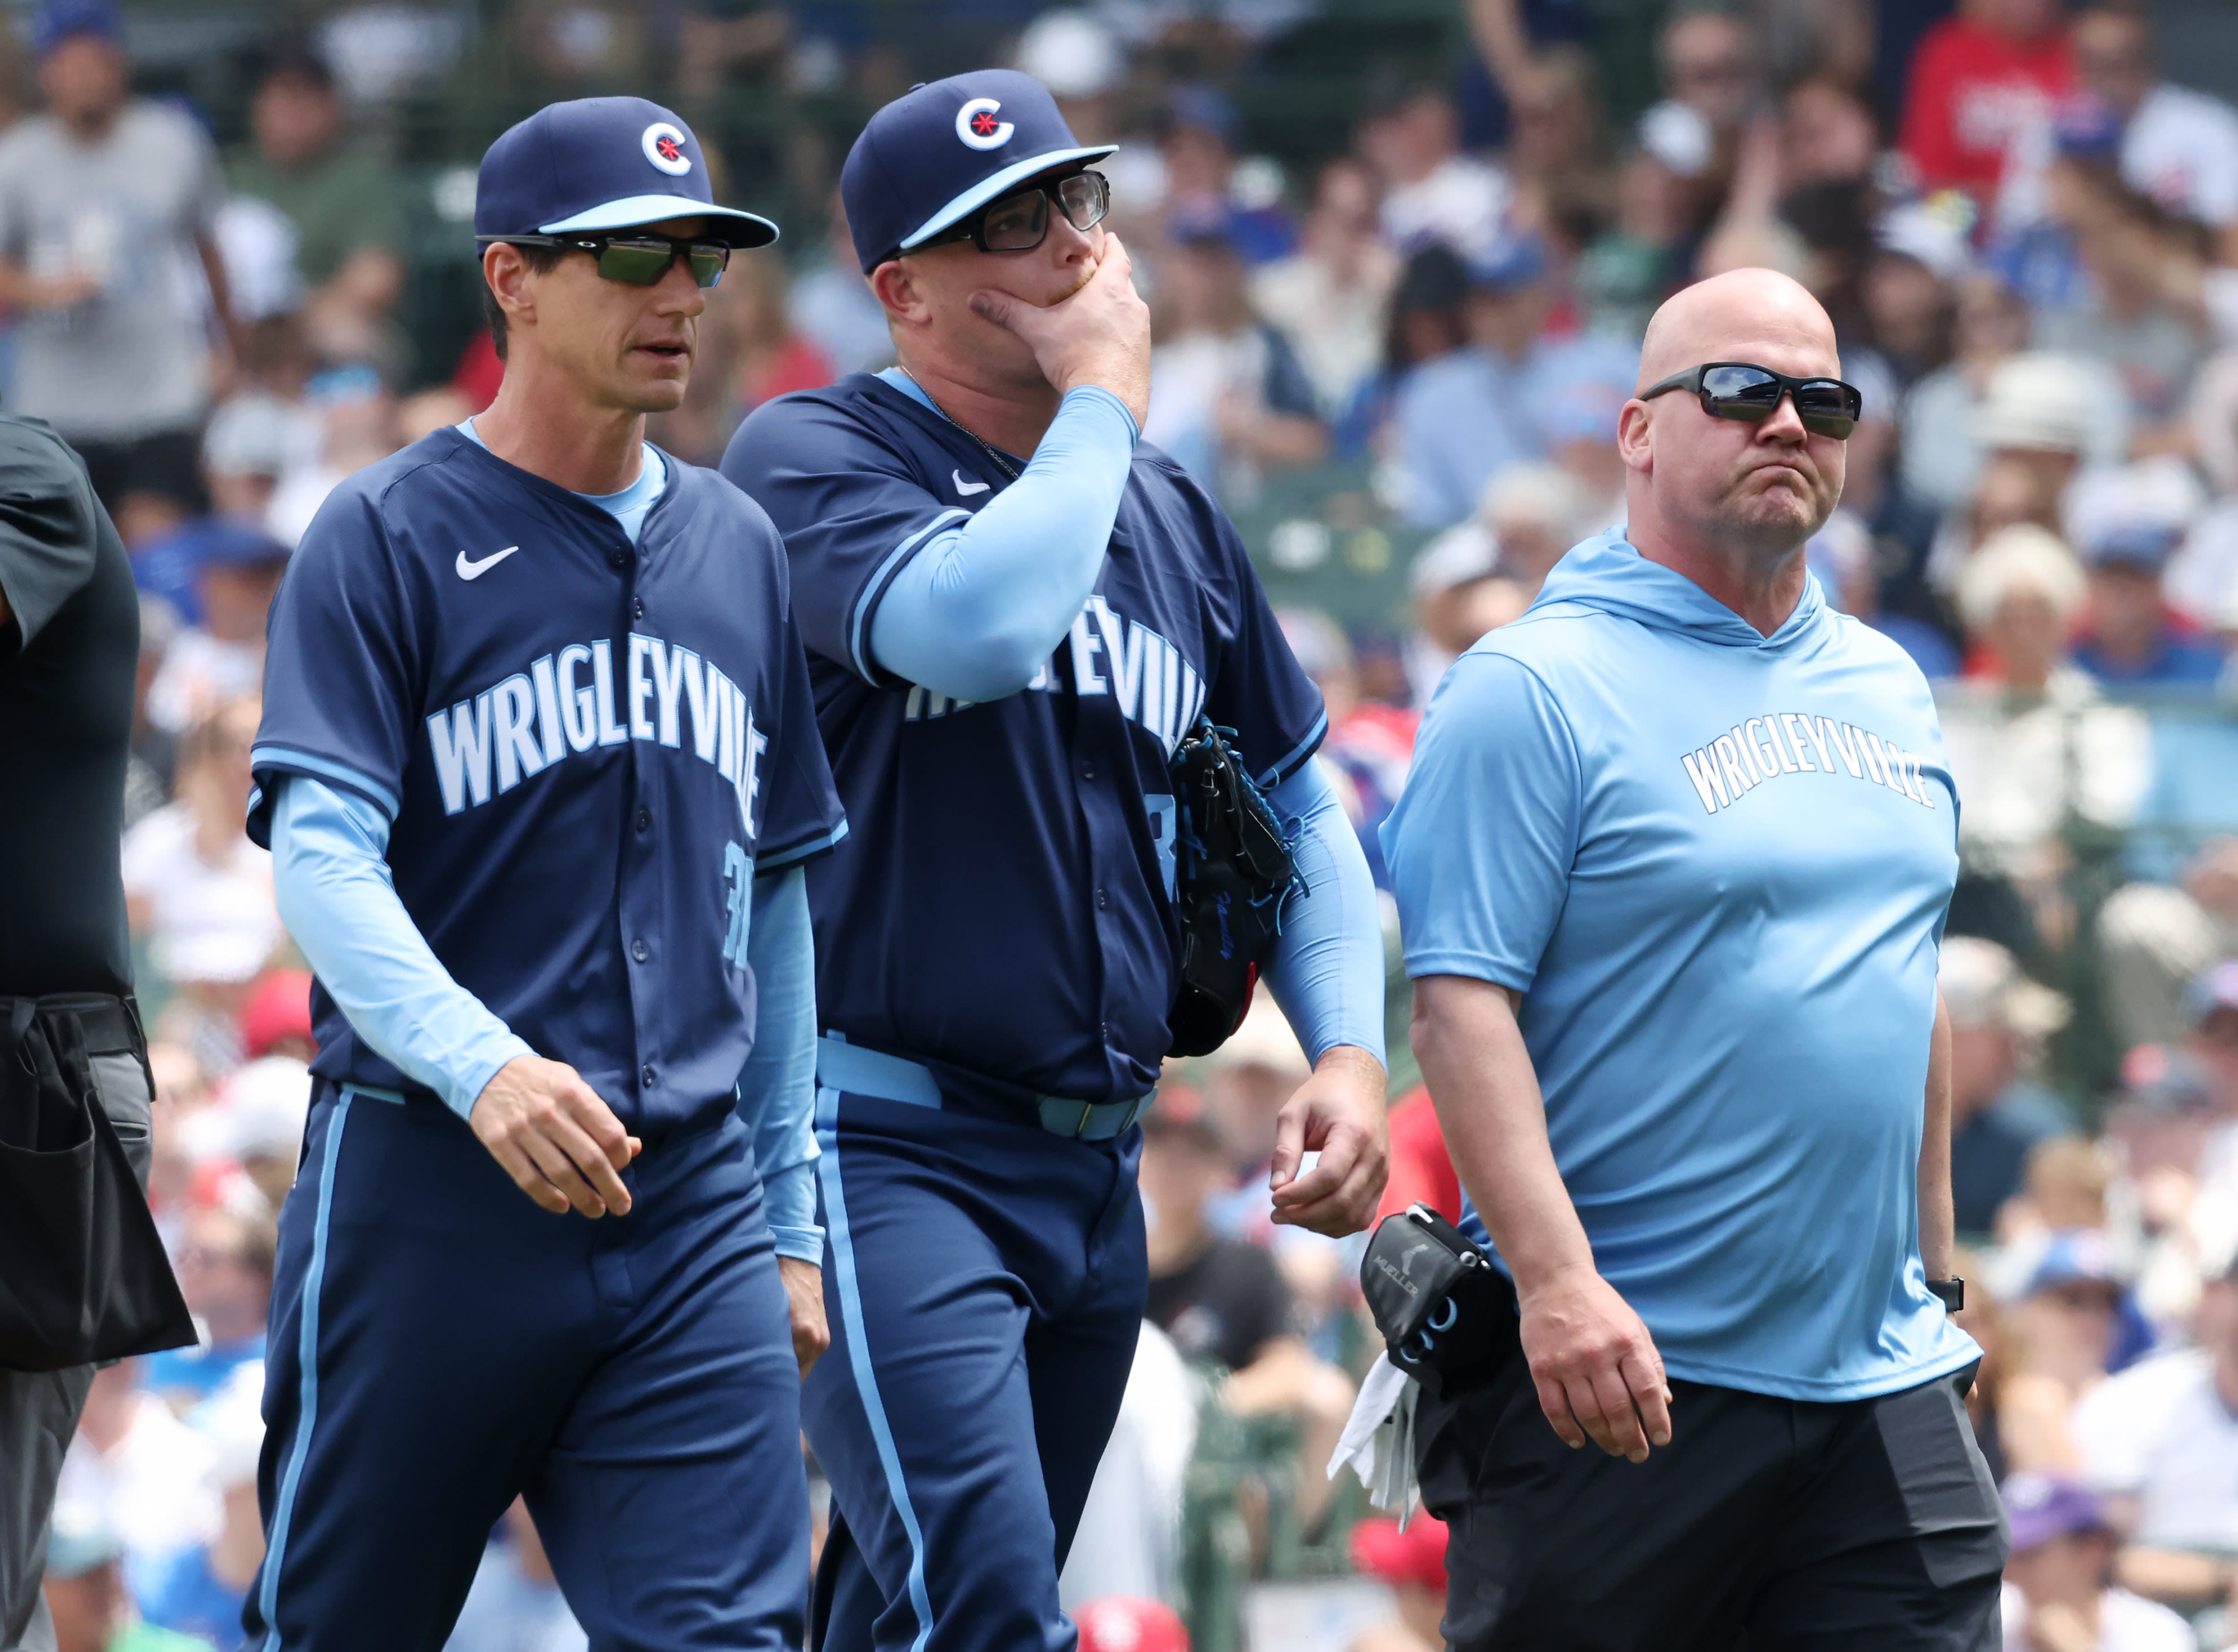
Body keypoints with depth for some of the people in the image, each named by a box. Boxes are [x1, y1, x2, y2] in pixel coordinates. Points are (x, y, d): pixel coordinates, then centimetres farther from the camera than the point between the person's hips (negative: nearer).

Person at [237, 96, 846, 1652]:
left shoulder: (737, 549, 15)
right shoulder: (389, 536, -1)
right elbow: (322, 852, -13)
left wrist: (791, 1224, 16)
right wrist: (481, 1064, -30)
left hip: (694, 1205, 4)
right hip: (430, 1188, -4)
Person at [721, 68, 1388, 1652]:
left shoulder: (1171, 516, 16)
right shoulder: (815, 457, -5)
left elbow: (1297, 805, 23)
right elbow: (977, 626, -26)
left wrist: (1349, 1049, 8)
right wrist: (1104, 397, -12)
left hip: (1096, 1168, 7)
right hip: (883, 1147, -7)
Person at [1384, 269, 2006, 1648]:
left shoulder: (1885, 690, 15)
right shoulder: (1533, 692, -7)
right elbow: (1461, 1003, -14)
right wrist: (1557, 1280, -24)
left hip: (1885, 1387, 6)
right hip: (1624, 1379, -6)